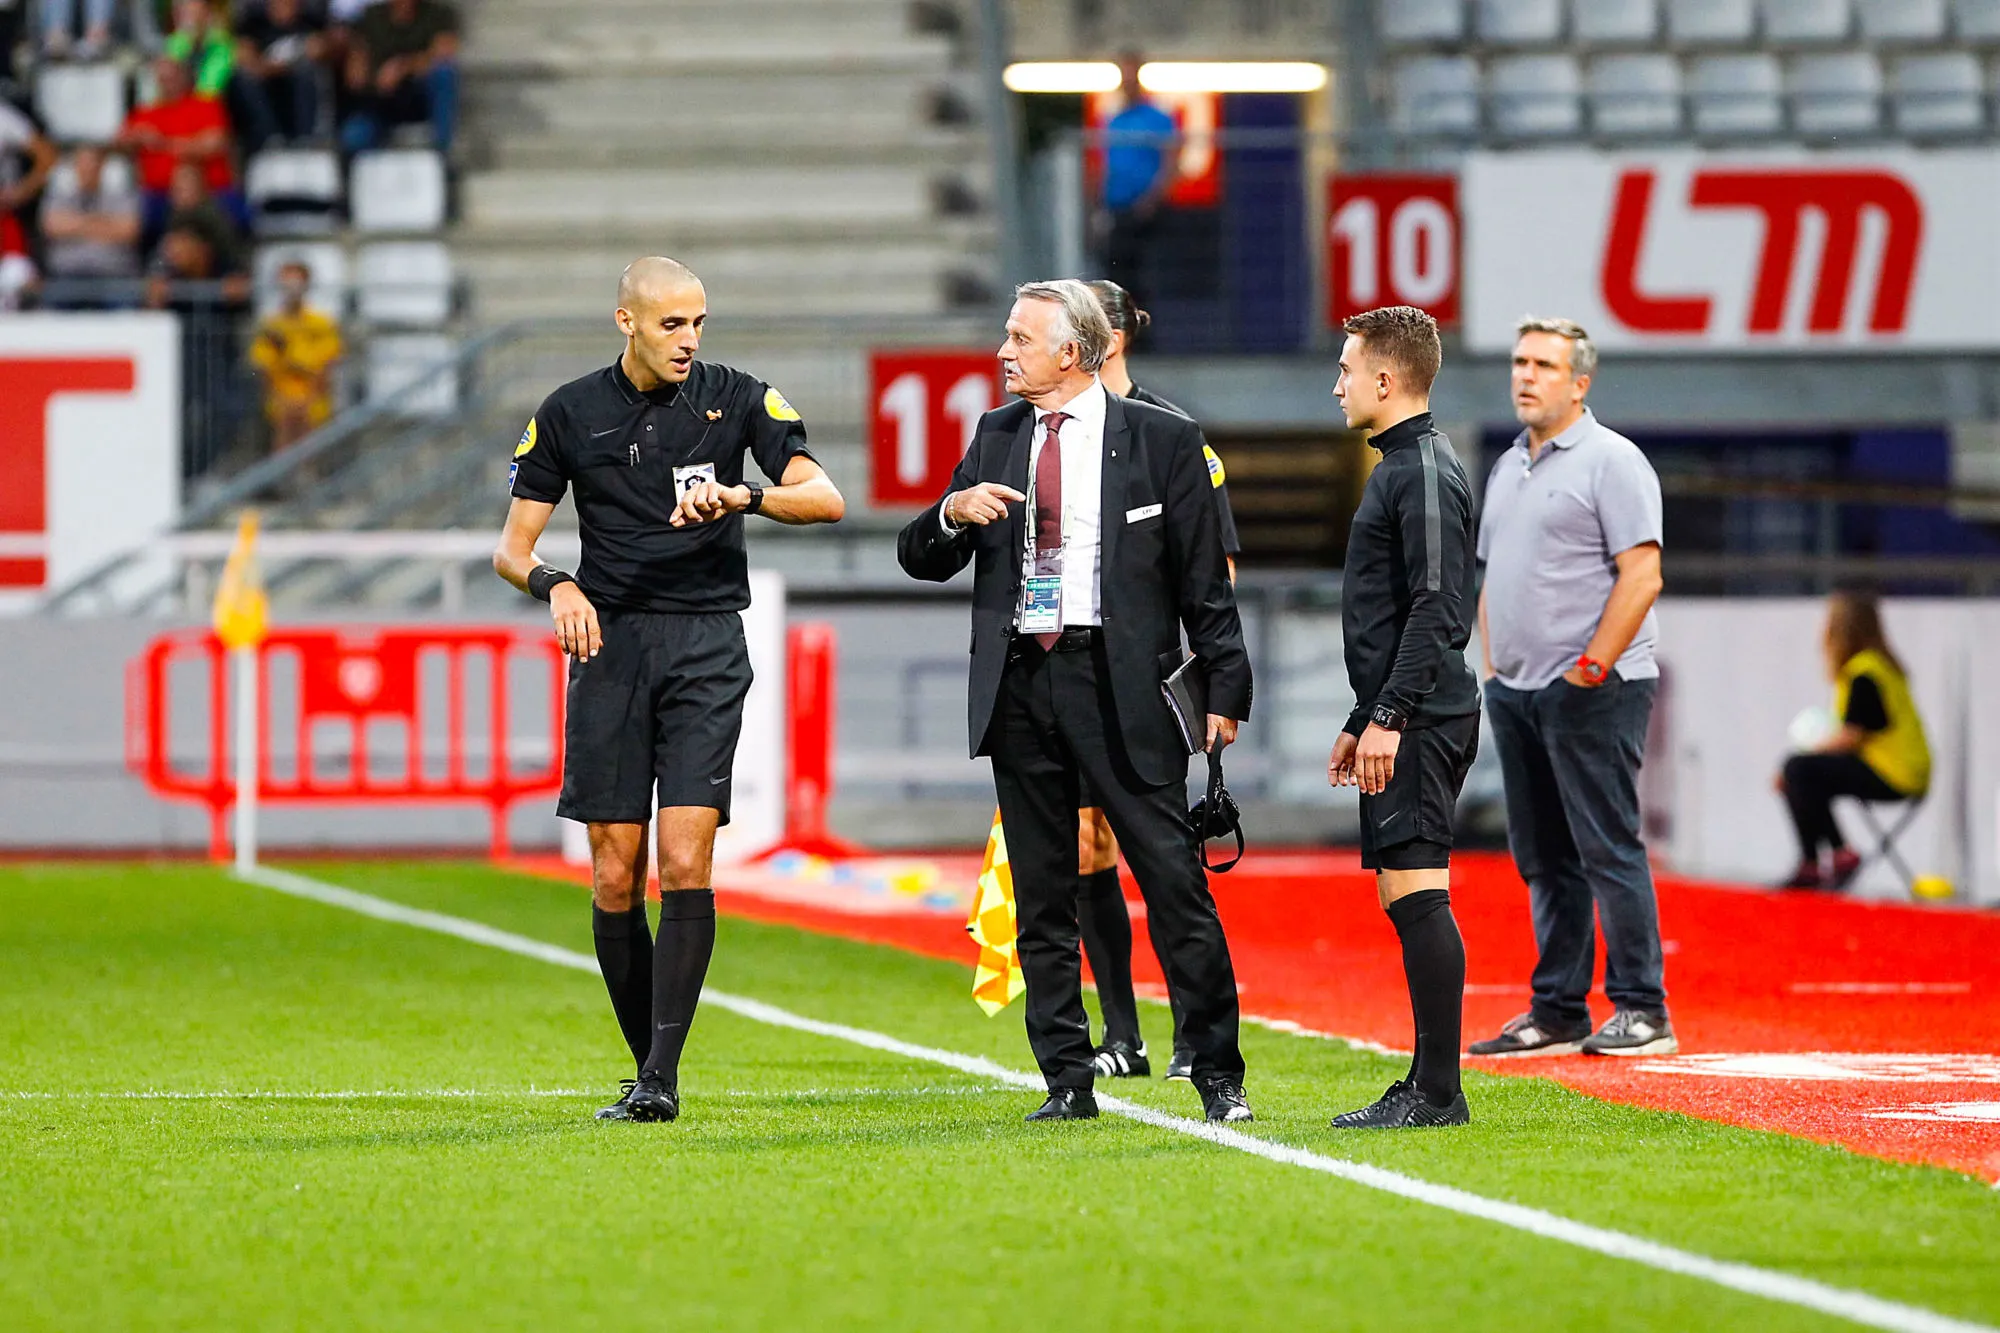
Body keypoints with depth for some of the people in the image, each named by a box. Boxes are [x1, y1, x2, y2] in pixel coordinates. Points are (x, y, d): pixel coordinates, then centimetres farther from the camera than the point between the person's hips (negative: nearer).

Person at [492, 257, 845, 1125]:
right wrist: (555, 586, -12)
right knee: (614, 877, -2)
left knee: (685, 863, -13)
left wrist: (745, 494, -23)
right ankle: (647, 1064, 12)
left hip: (706, 645, -1)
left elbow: (825, 499, -5)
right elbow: (511, 548, 9)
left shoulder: (737, 399, 4)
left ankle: (662, 1076, -13)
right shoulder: (569, 415, 6)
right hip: (610, 642, 1)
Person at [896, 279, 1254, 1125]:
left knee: (1174, 880, -7)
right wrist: (953, 514, -7)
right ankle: (1068, 1082, 11)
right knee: (1042, 899, 6)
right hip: (1019, 682, 4)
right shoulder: (997, 437, 14)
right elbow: (921, 560, 15)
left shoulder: (1161, 441, 2)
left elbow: (1204, 579, 1)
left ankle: (1219, 1077, -1)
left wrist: (1224, 689, -6)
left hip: (1121, 683, -4)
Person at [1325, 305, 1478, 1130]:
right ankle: (1427, 1088, 12)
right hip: (1400, 722, 11)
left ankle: (1438, 1092, -13)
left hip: (1420, 724, -11)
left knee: (1416, 892, -12)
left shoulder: (1426, 473, -12)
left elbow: (1435, 608, -20)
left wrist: (1389, 718, -23)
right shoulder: (1399, 467, 20)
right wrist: (1360, 722, 25)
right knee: (1405, 896, 10)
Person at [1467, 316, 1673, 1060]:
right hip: (1516, 692, 8)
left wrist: (1591, 667, -16)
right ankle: (1557, 1013, 13)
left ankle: (1642, 1011, -6)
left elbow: (1642, 574, -14)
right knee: (1544, 858, 9)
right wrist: (1492, 667, 13)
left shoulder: (1610, 461, -7)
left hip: (1592, 691, -8)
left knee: (1608, 849, -9)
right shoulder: (1508, 468, 18)